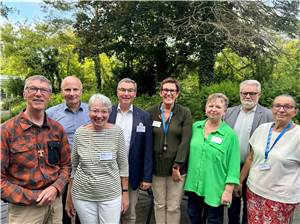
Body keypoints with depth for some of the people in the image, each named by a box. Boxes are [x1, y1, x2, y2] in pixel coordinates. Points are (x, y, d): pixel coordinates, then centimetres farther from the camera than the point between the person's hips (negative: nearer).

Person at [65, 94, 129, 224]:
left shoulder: (117, 132, -7)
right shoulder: (79, 133, -4)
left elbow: (123, 165, 0)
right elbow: (73, 167, 5)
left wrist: (125, 193, 1)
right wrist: (69, 197, 8)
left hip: (111, 195, -1)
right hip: (82, 195, 1)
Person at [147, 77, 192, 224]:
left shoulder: (185, 113, -3)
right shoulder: (151, 112, 1)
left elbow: (185, 141, -7)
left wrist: (176, 166, -11)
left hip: (177, 167, -1)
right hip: (157, 167, 2)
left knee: (174, 207, 6)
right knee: (159, 204, 12)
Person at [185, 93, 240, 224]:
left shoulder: (230, 134, -12)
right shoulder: (195, 127, 0)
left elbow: (233, 165, -11)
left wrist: (228, 190, -13)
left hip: (214, 189, -4)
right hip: (193, 185, 4)